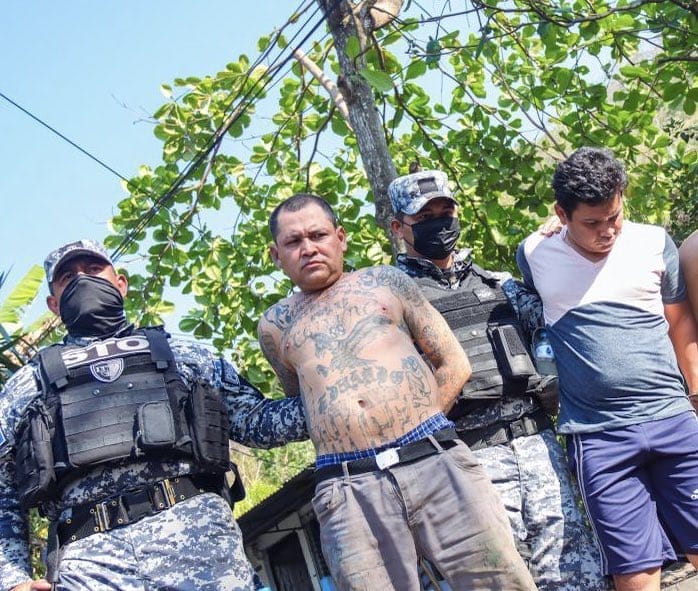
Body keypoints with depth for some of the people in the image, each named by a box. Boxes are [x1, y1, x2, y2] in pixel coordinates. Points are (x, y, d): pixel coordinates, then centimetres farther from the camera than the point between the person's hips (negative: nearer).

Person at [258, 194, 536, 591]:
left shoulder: (384, 281, 18)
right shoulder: (275, 325, 18)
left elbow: (455, 364, 16)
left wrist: (420, 424, 7)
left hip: (439, 460, 0)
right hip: (349, 491, 0)